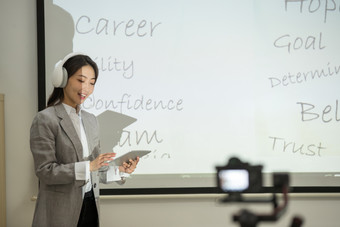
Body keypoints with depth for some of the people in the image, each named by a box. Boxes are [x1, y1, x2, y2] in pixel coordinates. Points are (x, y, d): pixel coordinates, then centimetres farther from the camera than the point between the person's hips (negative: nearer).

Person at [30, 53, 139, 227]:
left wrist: (120, 171, -2)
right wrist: (88, 166, -22)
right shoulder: (45, 120, -8)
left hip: (90, 208, 6)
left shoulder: (91, 120, 14)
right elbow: (45, 171, -15)